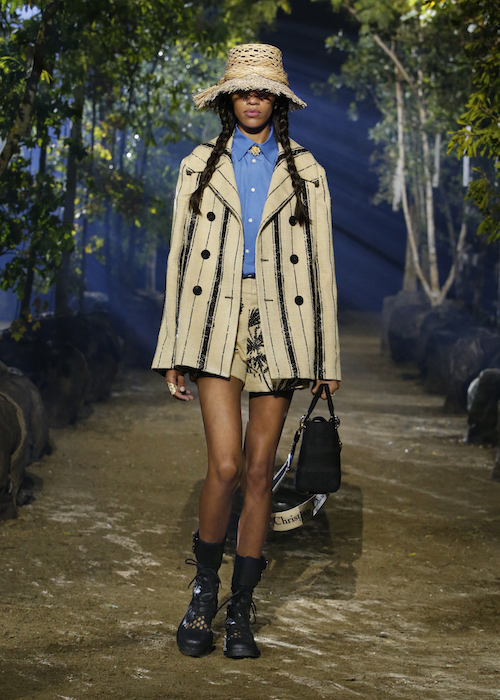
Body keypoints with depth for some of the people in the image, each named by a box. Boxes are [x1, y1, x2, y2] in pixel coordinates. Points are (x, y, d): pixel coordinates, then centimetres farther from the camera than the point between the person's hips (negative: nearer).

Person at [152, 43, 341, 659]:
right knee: (226, 466, -13)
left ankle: (240, 611, 13)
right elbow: (180, 258, 8)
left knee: (259, 472, 2)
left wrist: (326, 357, 4)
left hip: (279, 329, 1)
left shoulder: (305, 172, 11)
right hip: (216, 324, -1)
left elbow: (319, 263, 9)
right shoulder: (199, 167, 10)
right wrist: (172, 352, 3)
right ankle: (204, 589, 11)